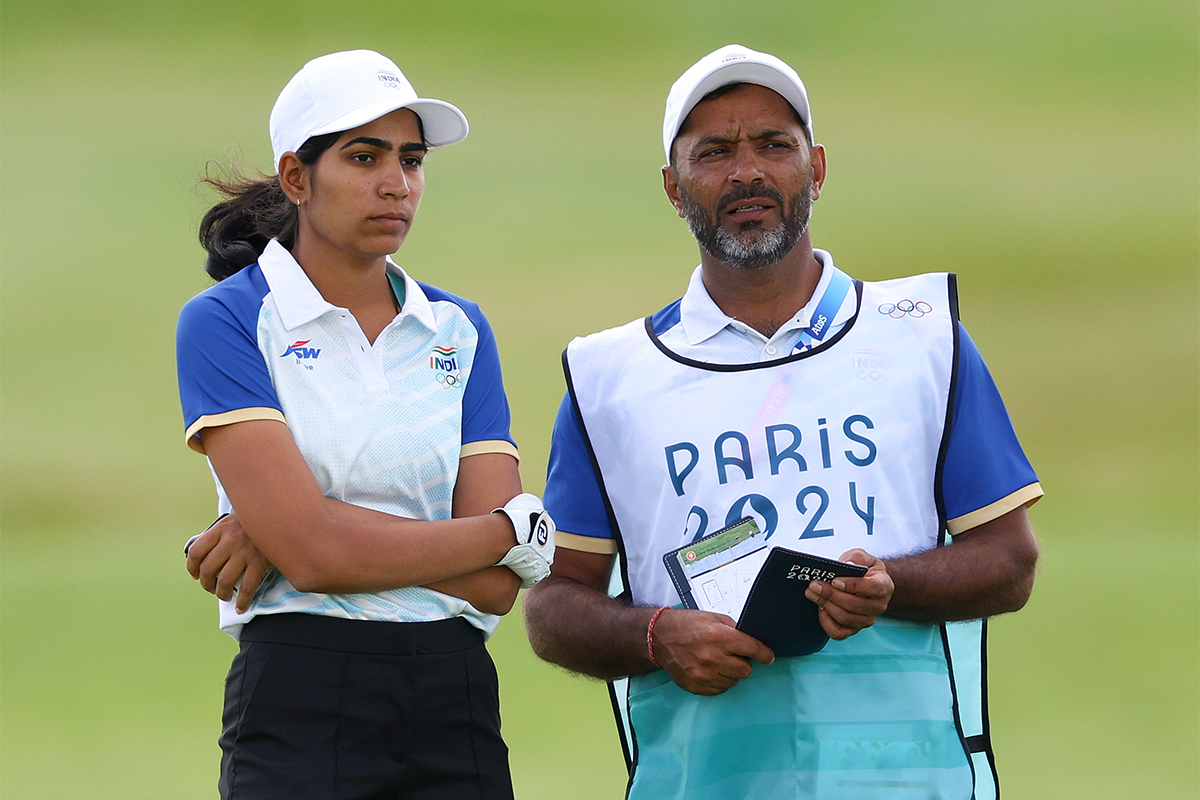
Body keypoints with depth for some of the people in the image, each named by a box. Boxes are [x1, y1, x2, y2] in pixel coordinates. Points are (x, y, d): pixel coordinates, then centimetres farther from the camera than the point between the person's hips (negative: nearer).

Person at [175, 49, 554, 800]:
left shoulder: (458, 330, 11)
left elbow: (496, 583, 0)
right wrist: (516, 527, -5)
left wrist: (301, 534, -9)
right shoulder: (226, 322, -1)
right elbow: (312, 553, -13)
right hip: (301, 702, -4)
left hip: (457, 704, 4)